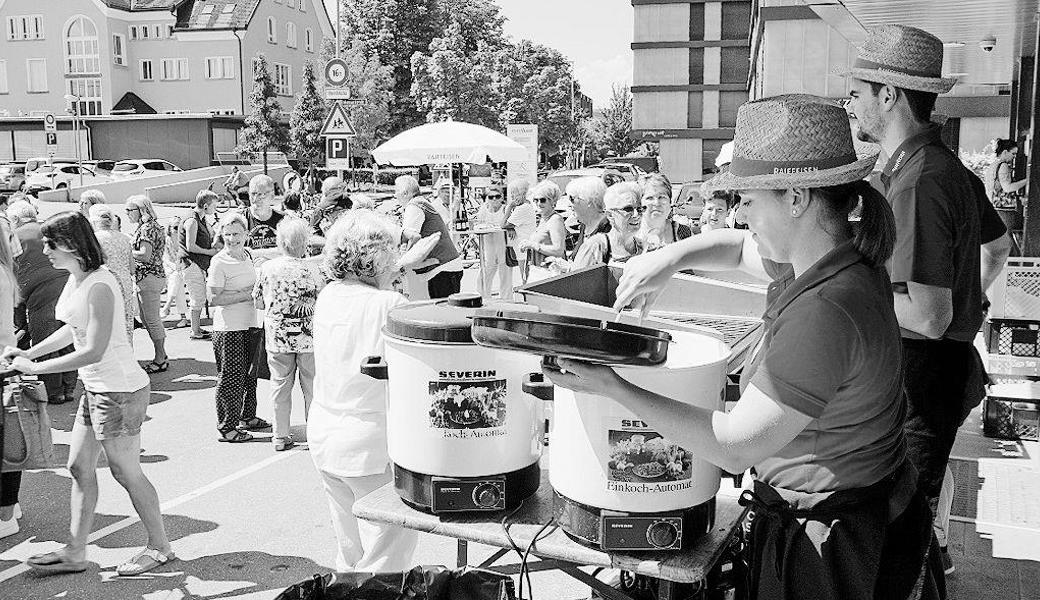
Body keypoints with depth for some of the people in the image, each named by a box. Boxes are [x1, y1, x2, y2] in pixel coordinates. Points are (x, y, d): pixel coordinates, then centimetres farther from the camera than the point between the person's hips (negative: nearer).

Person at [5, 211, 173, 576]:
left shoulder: (99, 285, -23)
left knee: (126, 473, 3)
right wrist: (27, 353, 12)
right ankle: (75, 553, 25)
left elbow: (94, 351, -25)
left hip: (119, 391, -10)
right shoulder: (75, 278, 7)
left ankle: (159, 547, 20)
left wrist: (36, 368, -18)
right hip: (95, 389, 10)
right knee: (79, 467, 14)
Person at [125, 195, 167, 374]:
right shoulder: (142, 227, 17)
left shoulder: (147, 228, -15)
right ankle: (161, 356, 23)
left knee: (151, 319, -4)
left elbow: (145, 256, -24)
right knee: (146, 319, 15)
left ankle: (160, 360, 4)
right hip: (144, 278, 11)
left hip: (149, 278, -11)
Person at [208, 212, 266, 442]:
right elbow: (213, 298, -20)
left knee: (250, 374, 18)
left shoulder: (248, 255, 9)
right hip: (228, 329, -8)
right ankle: (226, 428, 10)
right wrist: (246, 294, -19)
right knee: (231, 378, 0)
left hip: (250, 324, 8)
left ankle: (247, 417, 35)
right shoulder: (219, 262, -14)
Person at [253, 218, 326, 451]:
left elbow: (257, 303, 4)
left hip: (277, 338, 2)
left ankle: (281, 437, 21)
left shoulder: (267, 268, -5)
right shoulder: (312, 270, -12)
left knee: (280, 386, 13)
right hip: (309, 338, -2)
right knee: (312, 387, 11)